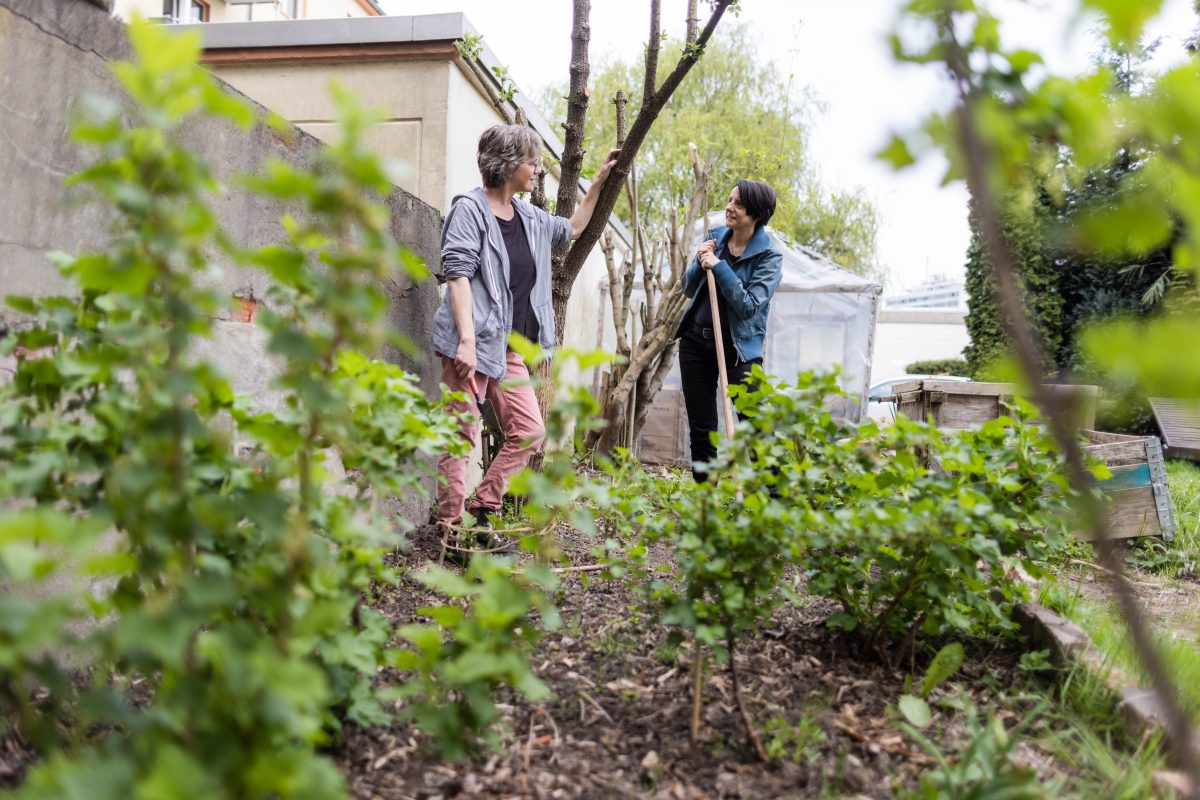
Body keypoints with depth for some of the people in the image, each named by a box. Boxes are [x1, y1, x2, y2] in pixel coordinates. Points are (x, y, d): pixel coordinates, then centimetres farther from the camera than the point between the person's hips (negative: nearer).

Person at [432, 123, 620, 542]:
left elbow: (572, 228, 36)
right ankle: (450, 529, 5)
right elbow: (457, 275, -15)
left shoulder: (529, 217, 16)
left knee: (529, 431, 6)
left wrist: (599, 180, 33)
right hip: (472, 344, -8)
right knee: (461, 435, -4)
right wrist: (466, 339, -24)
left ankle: (481, 511, 17)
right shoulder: (469, 208, -7)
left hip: (509, 347, 8)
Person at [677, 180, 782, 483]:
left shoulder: (769, 257, -9)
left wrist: (719, 267, -20)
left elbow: (749, 306, -19)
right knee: (700, 429, 9)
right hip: (696, 340, 5)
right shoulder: (714, 237, 6)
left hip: (739, 347, -5)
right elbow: (689, 290, 10)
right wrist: (699, 264, -10)